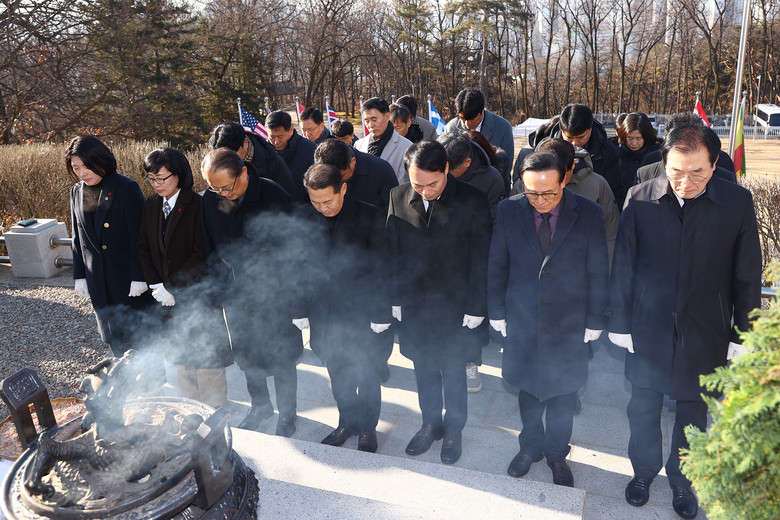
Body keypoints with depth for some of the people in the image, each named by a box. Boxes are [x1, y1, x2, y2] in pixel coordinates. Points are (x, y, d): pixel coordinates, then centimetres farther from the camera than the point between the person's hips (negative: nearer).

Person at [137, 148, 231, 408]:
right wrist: (156, 284, -5)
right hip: (168, 298, 6)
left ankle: (215, 413, 23)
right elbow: (144, 248, 7)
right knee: (181, 358, 18)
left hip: (198, 295, -6)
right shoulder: (151, 206, 5)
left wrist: (172, 286, -16)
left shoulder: (197, 206, -15)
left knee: (205, 356, 5)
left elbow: (202, 255, -18)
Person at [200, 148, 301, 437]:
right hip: (235, 294, 4)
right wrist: (219, 289, 4)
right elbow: (211, 249, 6)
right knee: (245, 355, 20)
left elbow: (290, 250, -14)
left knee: (281, 359, 11)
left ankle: (287, 416, 33)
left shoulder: (273, 196, -20)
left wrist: (290, 294, -13)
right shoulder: (210, 199, -6)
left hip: (274, 295, -4)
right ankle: (260, 404, 45)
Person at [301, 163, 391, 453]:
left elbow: (381, 271, -11)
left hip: (362, 315, -3)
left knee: (366, 374, 13)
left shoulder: (370, 218, -15)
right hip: (324, 314, 4)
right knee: (337, 374, 19)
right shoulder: (307, 217, -4)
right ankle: (347, 421, 41)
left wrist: (381, 315, -11)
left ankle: (367, 427, 34)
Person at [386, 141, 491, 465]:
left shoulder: (473, 202, -14)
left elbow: (480, 260, -9)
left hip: (456, 307, -3)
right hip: (414, 305, 3)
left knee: (453, 372, 14)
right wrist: (396, 299, 2)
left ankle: (453, 430, 36)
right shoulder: (398, 198, -5)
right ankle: (431, 424, 41)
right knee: (424, 369, 18)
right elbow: (393, 253, 2)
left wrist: (475, 308, -9)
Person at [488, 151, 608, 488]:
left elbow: (598, 272, -3)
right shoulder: (509, 211, -7)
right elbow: (497, 266, 1)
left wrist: (594, 321, -1)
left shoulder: (589, 214, -10)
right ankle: (531, 446, 43)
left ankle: (557, 455, 39)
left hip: (569, 324, -1)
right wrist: (497, 312, 3)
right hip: (522, 321, 1)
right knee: (528, 391, 18)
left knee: (562, 395, 15)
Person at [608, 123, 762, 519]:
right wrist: (619, 323, -1)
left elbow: (747, 276, -2)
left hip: (705, 334, 0)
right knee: (643, 408, 16)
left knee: (693, 413, 17)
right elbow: (623, 267, -3)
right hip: (647, 329, 0)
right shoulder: (640, 199, -10)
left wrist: (743, 335, 0)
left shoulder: (737, 202, -11)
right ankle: (644, 469, 42)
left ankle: (682, 479, 42)